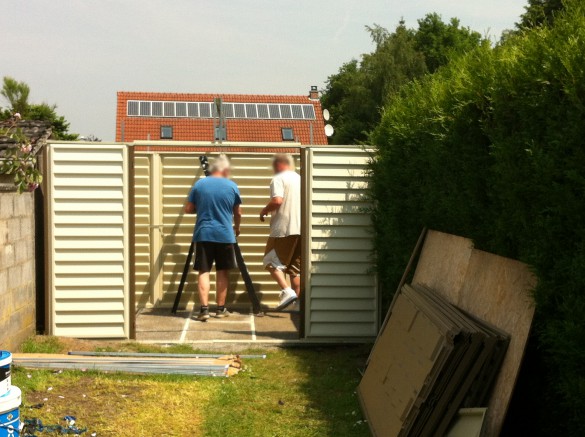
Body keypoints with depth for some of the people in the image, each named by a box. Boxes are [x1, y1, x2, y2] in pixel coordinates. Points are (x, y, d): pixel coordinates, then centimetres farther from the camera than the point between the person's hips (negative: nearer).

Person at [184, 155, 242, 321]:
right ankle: (221, 309, 16)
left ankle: (204, 309, -8)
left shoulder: (199, 184, 1)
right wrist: (237, 228, 30)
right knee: (222, 272, 11)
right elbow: (238, 212, 11)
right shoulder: (232, 186, 0)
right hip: (225, 235, 0)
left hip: (203, 234, 0)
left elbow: (188, 209, 5)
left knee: (204, 272, 2)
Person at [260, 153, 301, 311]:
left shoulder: (278, 179, -4)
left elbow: (277, 200, -19)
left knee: (271, 262, 0)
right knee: (295, 268, 11)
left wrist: (264, 211, -1)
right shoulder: (300, 179, 18)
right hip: (302, 229, 7)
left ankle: (287, 291, -17)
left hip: (283, 229, -7)